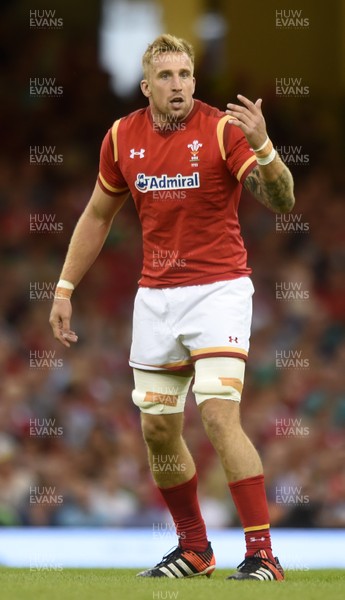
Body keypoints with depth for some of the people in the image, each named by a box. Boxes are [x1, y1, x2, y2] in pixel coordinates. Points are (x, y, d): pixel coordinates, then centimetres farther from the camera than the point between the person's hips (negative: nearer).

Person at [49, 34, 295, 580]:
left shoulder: (223, 129, -11)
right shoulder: (123, 137, 3)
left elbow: (281, 202, -20)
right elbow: (97, 216, 16)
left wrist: (262, 146, -37)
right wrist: (64, 289, 14)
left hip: (218, 289, -5)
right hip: (156, 296, 5)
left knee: (220, 417, -19)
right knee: (158, 430, 9)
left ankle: (262, 556, -17)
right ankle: (195, 550, 26)